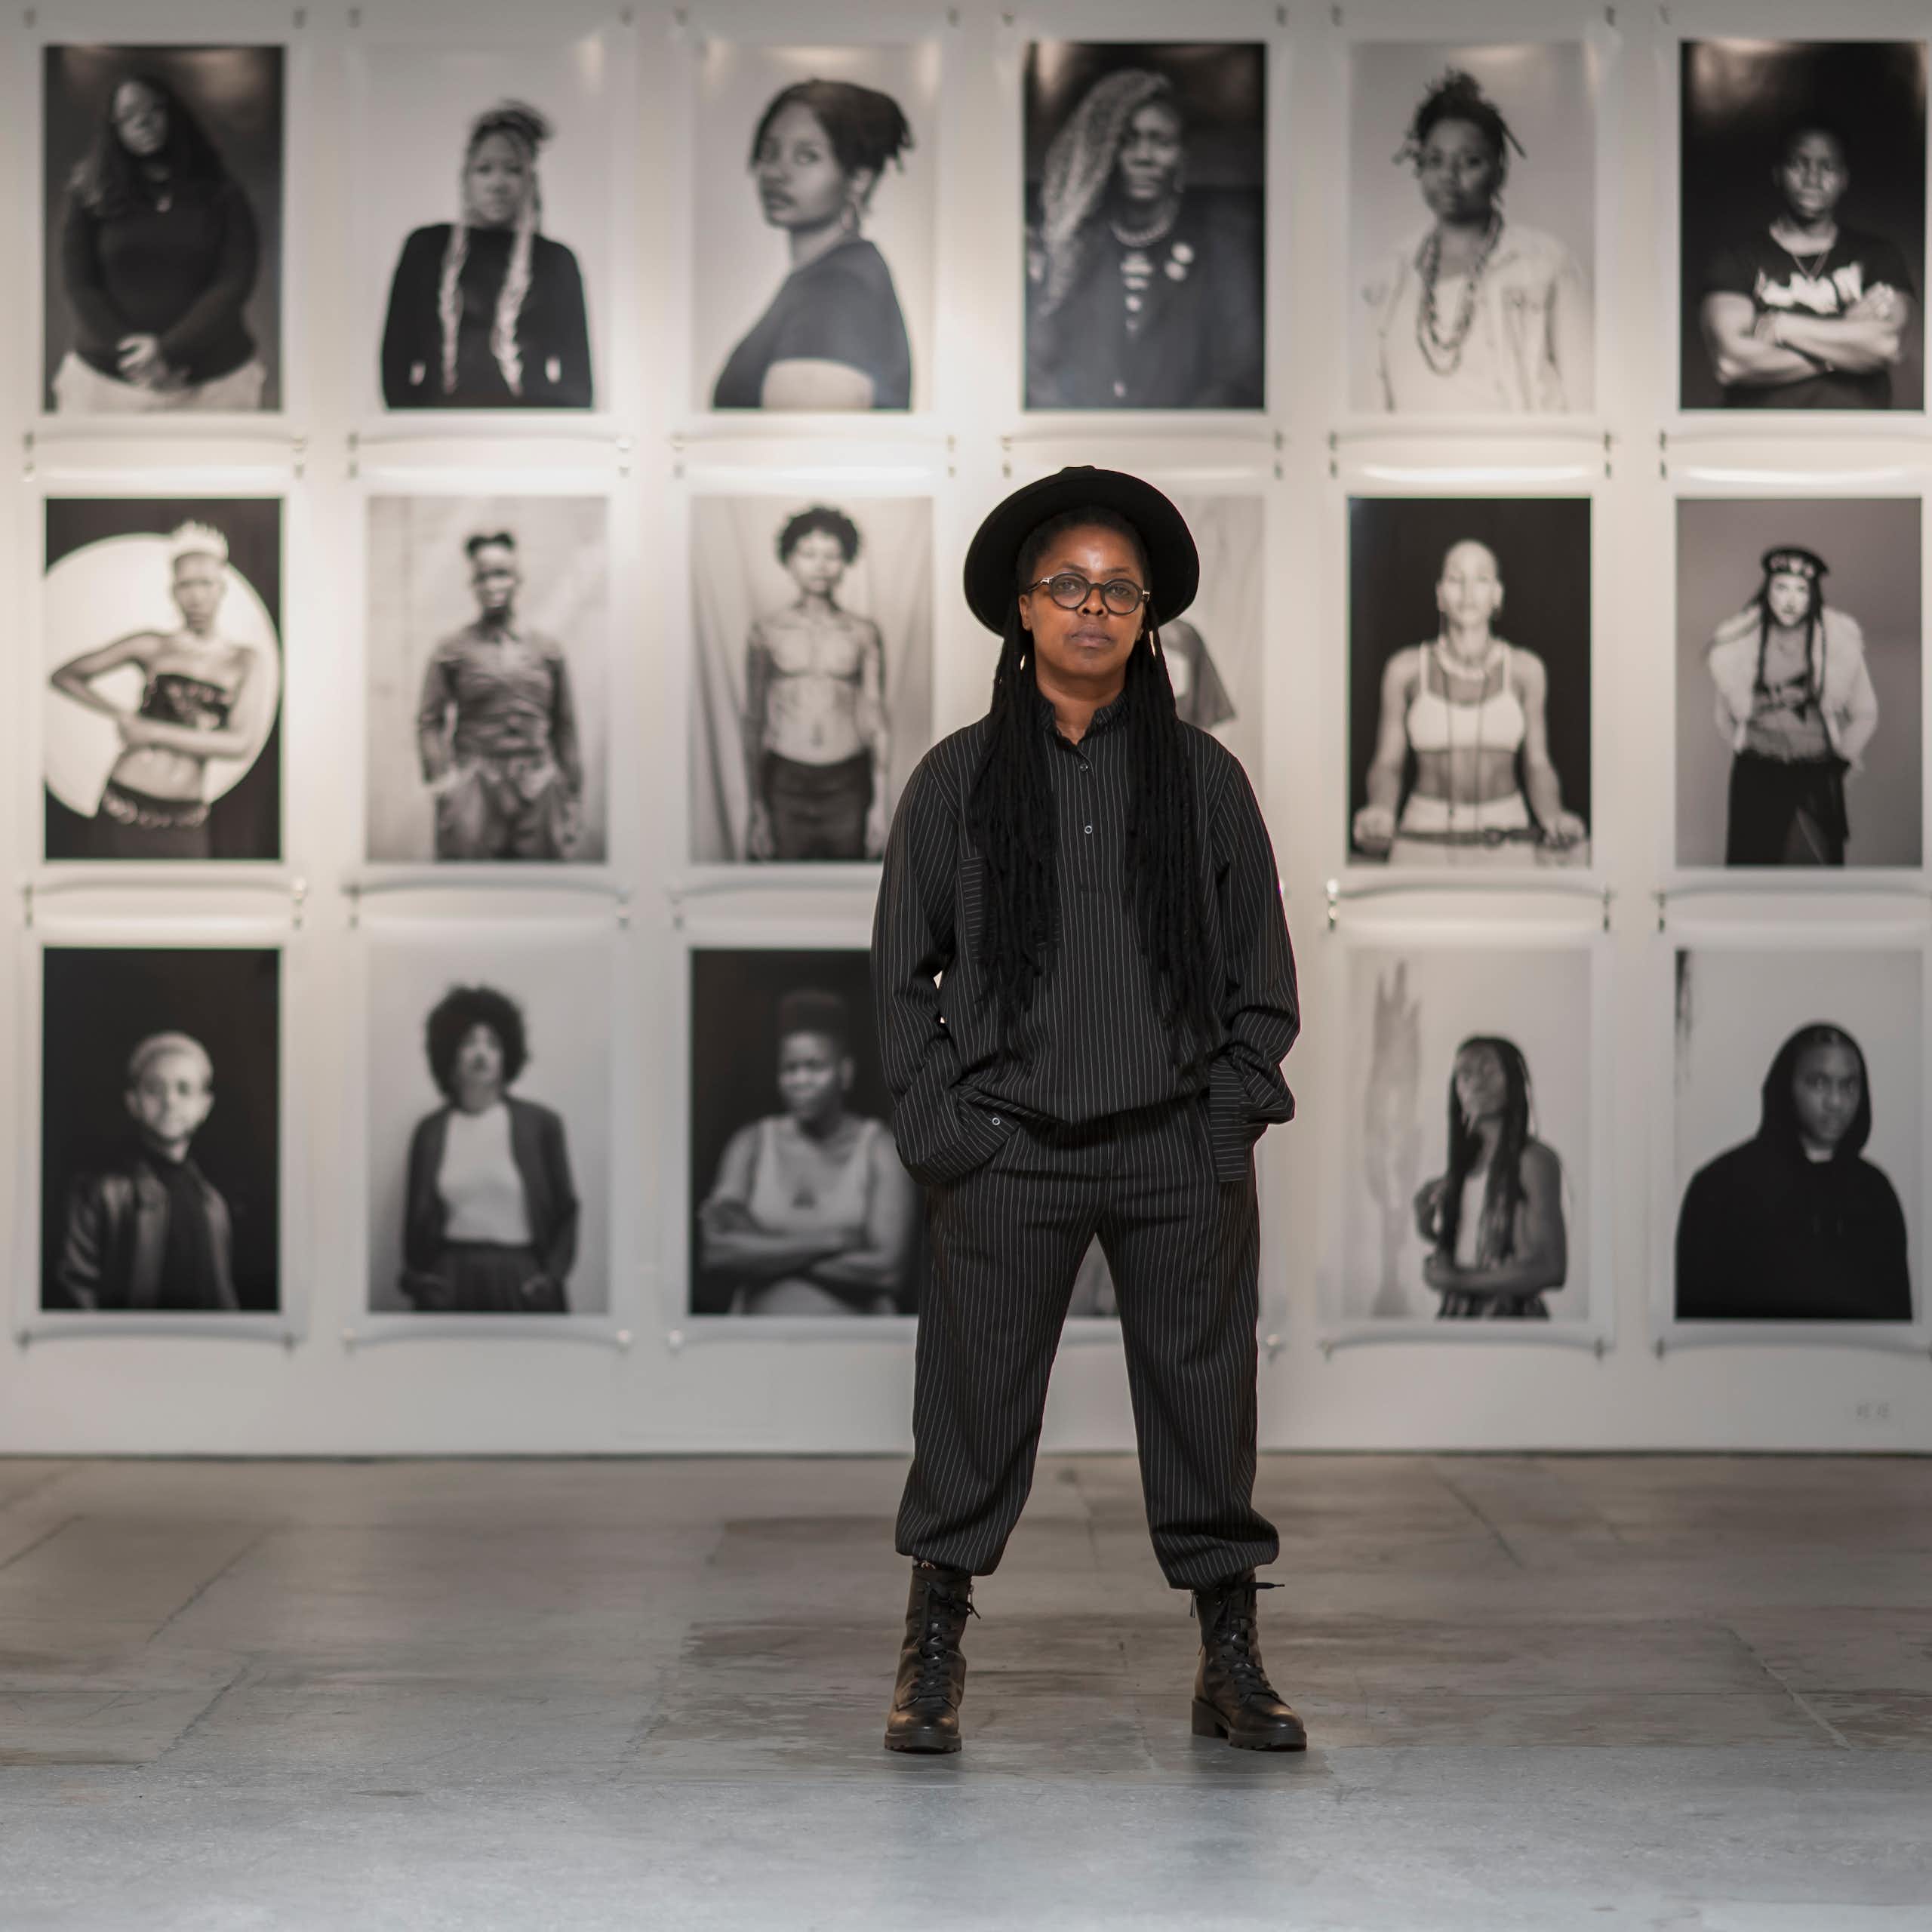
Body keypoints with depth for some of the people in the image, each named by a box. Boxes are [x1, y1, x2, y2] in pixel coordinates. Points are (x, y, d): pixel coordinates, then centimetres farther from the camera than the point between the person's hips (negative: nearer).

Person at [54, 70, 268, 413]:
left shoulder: (220, 194, 4)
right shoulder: (90, 195, 6)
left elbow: (236, 282, -4)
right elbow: (78, 284, 1)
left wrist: (169, 351, -13)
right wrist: (129, 351, -12)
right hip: (107, 381, 0)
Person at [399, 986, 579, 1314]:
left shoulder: (540, 1125, 5)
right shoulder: (431, 1131, 9)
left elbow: (565, 1211, 7)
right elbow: (416, 1216, 12)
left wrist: (552, 1276, -3)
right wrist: (418, 1278, 0)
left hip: (520, 1284, -1)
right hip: (452, 1284, 1)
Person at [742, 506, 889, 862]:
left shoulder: (862, 633, 5)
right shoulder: (767, 630, 3)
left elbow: (876, 719, 4)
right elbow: (754, 721, 3)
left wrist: (880, 803, -1)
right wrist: (756, 806, -1)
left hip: (848, 788, 0)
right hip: (784, 782, 0)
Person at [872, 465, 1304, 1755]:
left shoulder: (1202, 777, 7)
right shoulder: (959, 778, 5)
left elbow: (1263, 969, 9)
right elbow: (903, 970, 7)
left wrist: (1231, 1115, -1)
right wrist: (943, 1127, -2)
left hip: (1181, 1150, 1)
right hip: (1009, 1152, -1)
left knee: (1204, 1396, 4)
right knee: (977, 1402, 2)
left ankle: (1232, 1660, 15)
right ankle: (935, 1654, 15)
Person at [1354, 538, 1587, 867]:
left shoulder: (1524, 670, 5)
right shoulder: (1407, 670, 3)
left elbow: (1537, 766, 8)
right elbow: (1387, 765, 6)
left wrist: (1554, 818, -12)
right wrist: (1380, 810, -15)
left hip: (1506, 845, 1)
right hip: (1424, 842, 0)